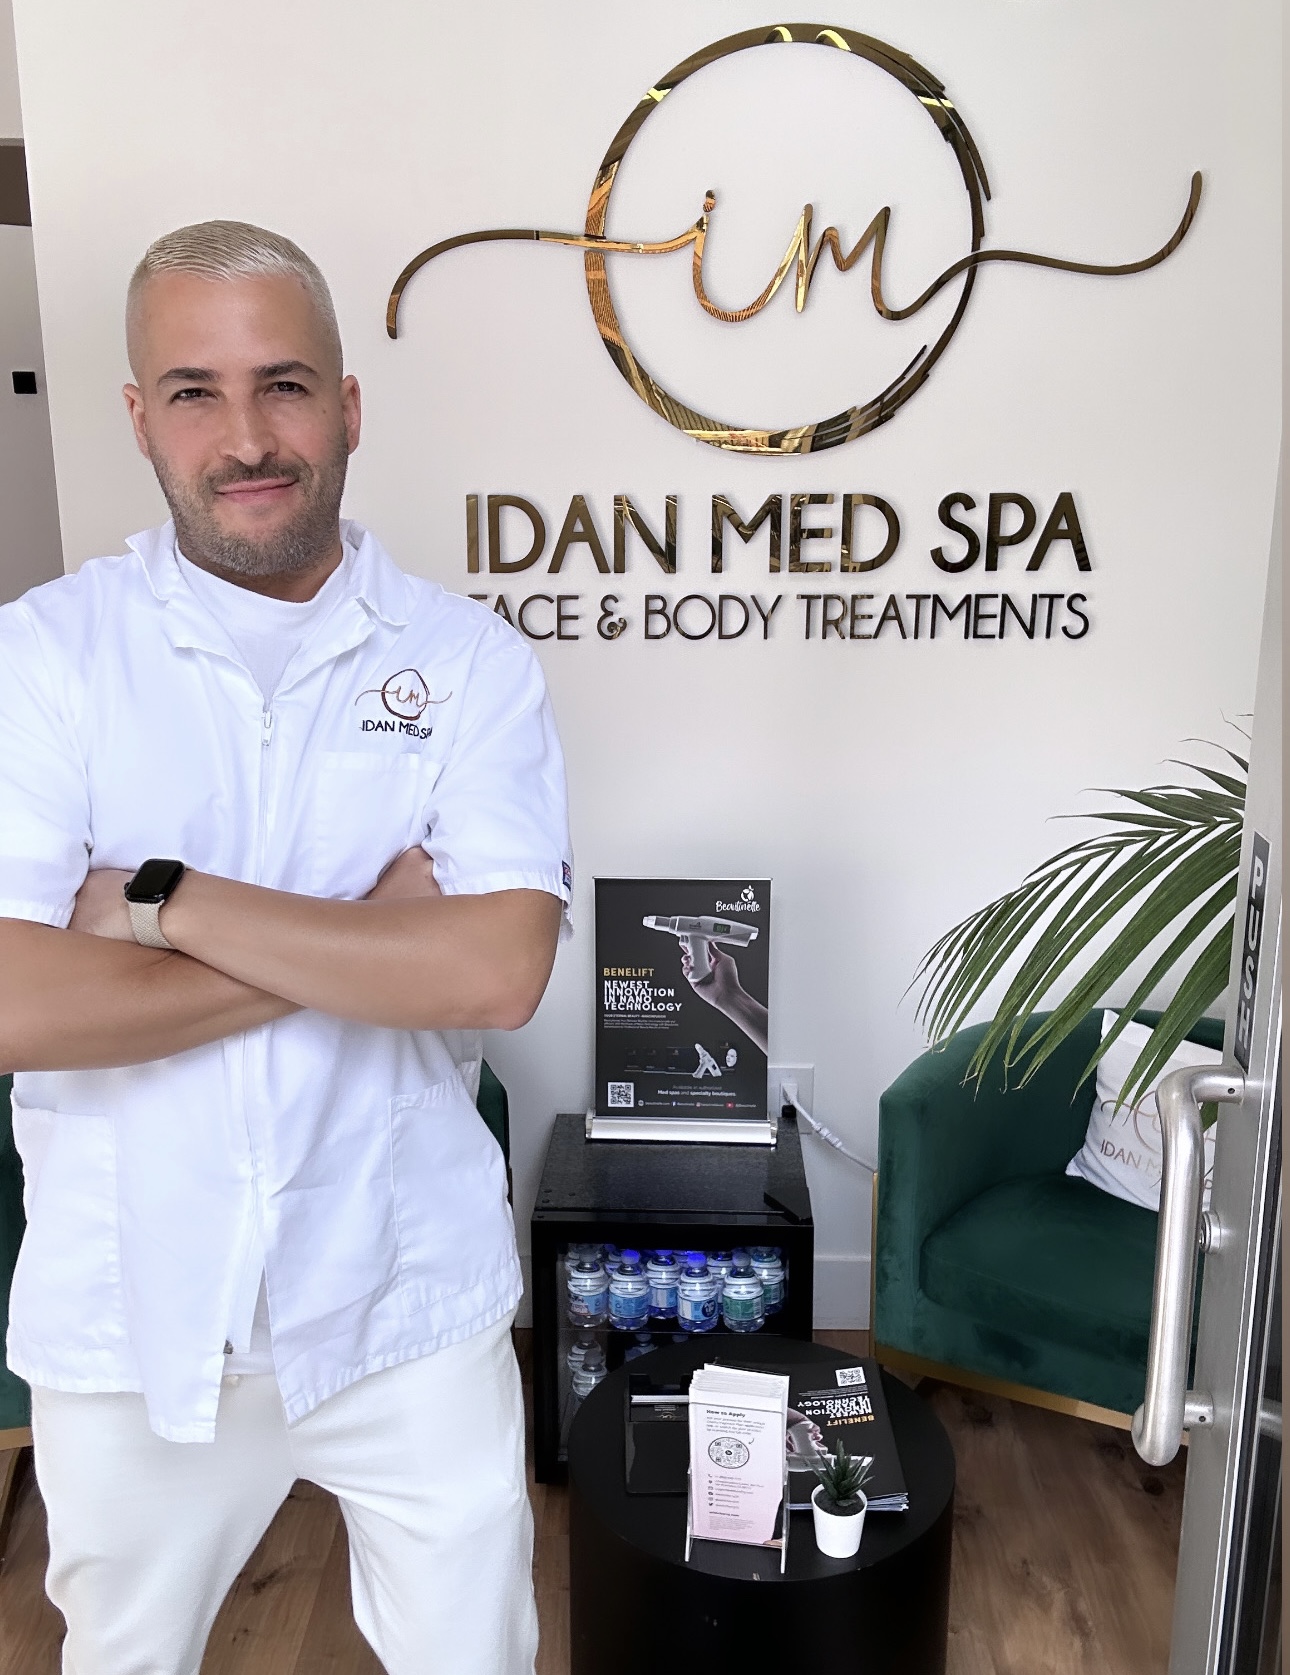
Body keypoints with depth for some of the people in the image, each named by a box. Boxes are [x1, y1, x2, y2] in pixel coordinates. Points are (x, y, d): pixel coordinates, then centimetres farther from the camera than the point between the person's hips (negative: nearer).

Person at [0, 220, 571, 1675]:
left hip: (405, 1306, 0)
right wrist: (368, 943, -19)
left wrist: (163, 899, -20)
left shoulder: (469, 661, -8)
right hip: (127, 1315, 1)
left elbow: (497, 970, -20)